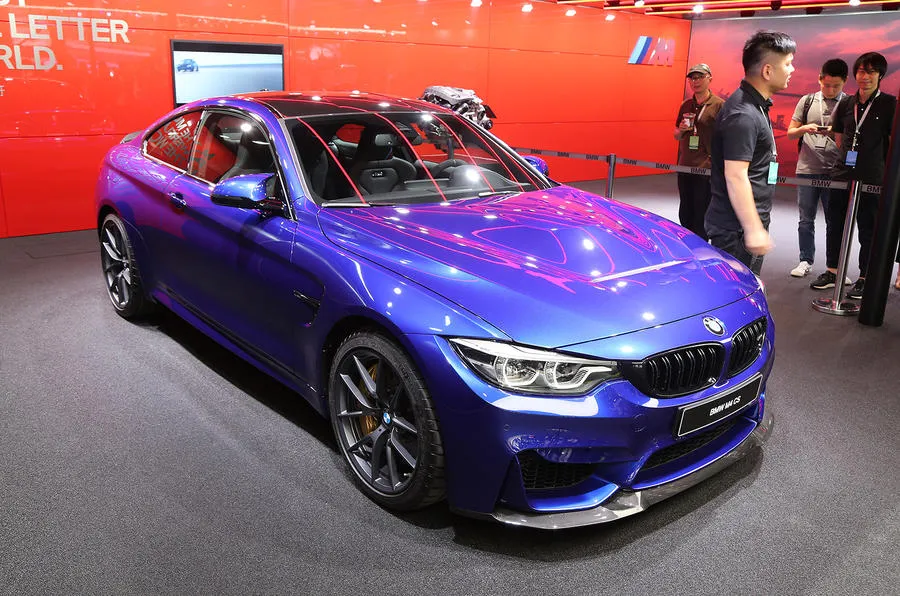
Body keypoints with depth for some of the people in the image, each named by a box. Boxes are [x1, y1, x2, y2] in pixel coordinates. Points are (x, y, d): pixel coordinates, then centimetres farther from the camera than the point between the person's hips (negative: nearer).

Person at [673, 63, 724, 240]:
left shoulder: (719, 105, -5)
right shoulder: (685, 106, 12)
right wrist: (681, 129, -2)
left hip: (706, 170, -6)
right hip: (684, 166, 6)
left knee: (701, 215, -1)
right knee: (685, 214, 14)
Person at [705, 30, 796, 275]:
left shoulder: (755, 105, 14)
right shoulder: (743, 115, -19)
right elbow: (735, 175, -25)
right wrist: (753, 229, -25)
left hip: (748, 222, 11)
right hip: (736, 228, -11)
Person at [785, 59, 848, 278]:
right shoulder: (807, 101, 7)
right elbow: (790, 133, 10)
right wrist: (805, 128, -11)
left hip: (834, 171, -1)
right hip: (807, 169, 2)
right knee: (806, 220, 8)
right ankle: (806, 261, 19)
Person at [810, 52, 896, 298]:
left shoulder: (890, 105, -4)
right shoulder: (846, 104, 8)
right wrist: (849, 160, 11)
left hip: (872, 179, -4)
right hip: (842, 175, 5)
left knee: (868, 230, 3)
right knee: (835, 225, 11)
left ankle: (864, 278, 13)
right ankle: (831, 272, 24)